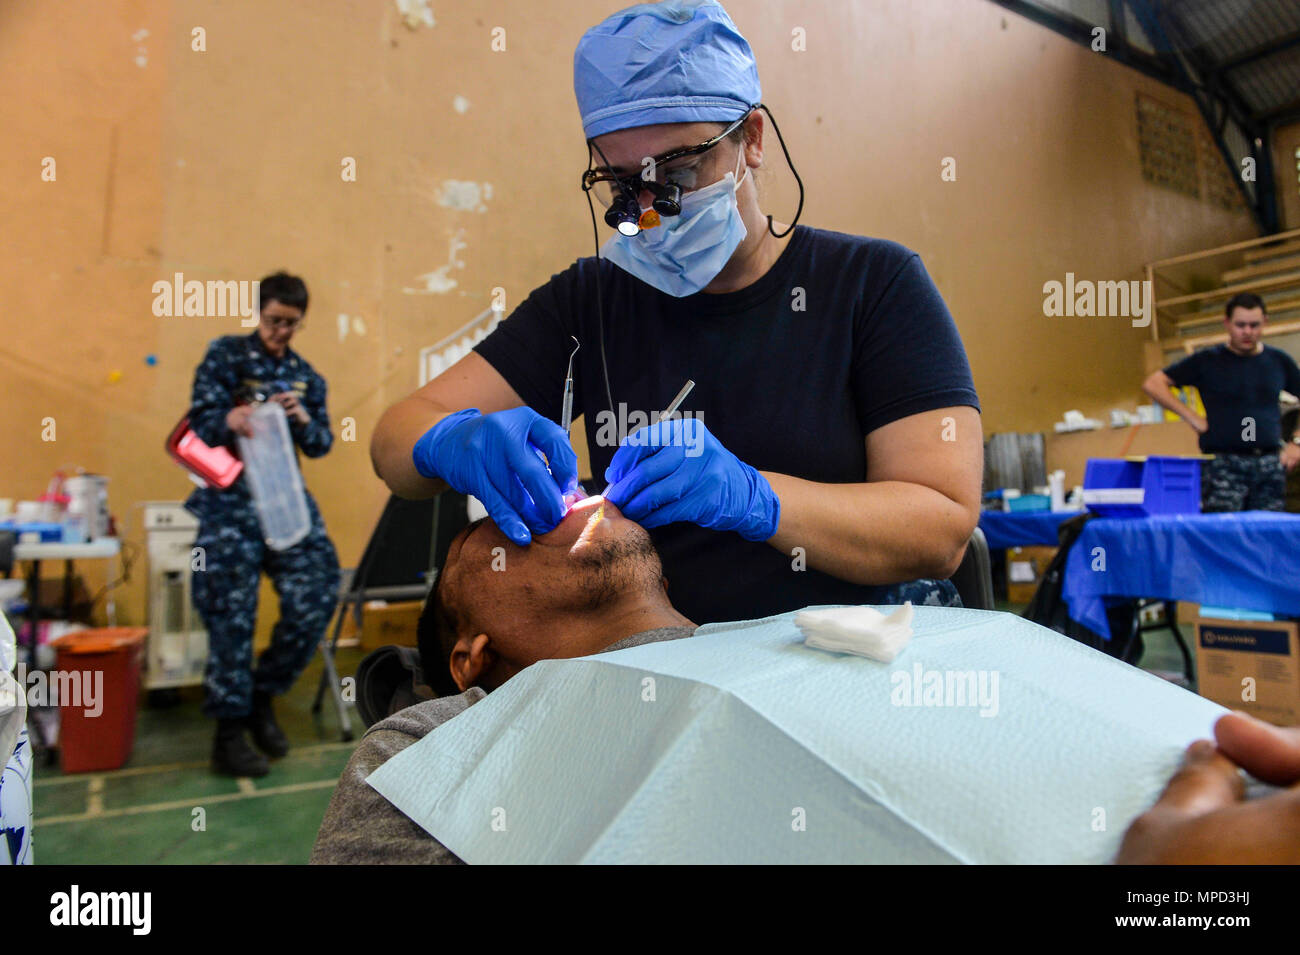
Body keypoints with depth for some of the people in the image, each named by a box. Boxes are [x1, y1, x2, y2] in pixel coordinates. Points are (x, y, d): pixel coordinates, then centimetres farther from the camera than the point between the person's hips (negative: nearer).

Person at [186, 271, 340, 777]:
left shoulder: (306, 375, 13)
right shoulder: (225, 354, 2)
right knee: (232, 612, -5)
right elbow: (201, 423, -6)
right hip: (231, 499, -4)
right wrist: (230, 420, -29)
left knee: (316, 594, -5)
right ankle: (229, 732, 7)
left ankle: (261, 697, 17)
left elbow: (321, 446, 10)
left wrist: (301, 418, -11)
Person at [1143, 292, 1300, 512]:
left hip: (1270, 464, 4)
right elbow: (1153, 384, -1)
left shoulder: (1279, 361, 13)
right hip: (1224, 465, -3)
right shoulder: (1208, 361, 3)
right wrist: (1192, 417, -5)